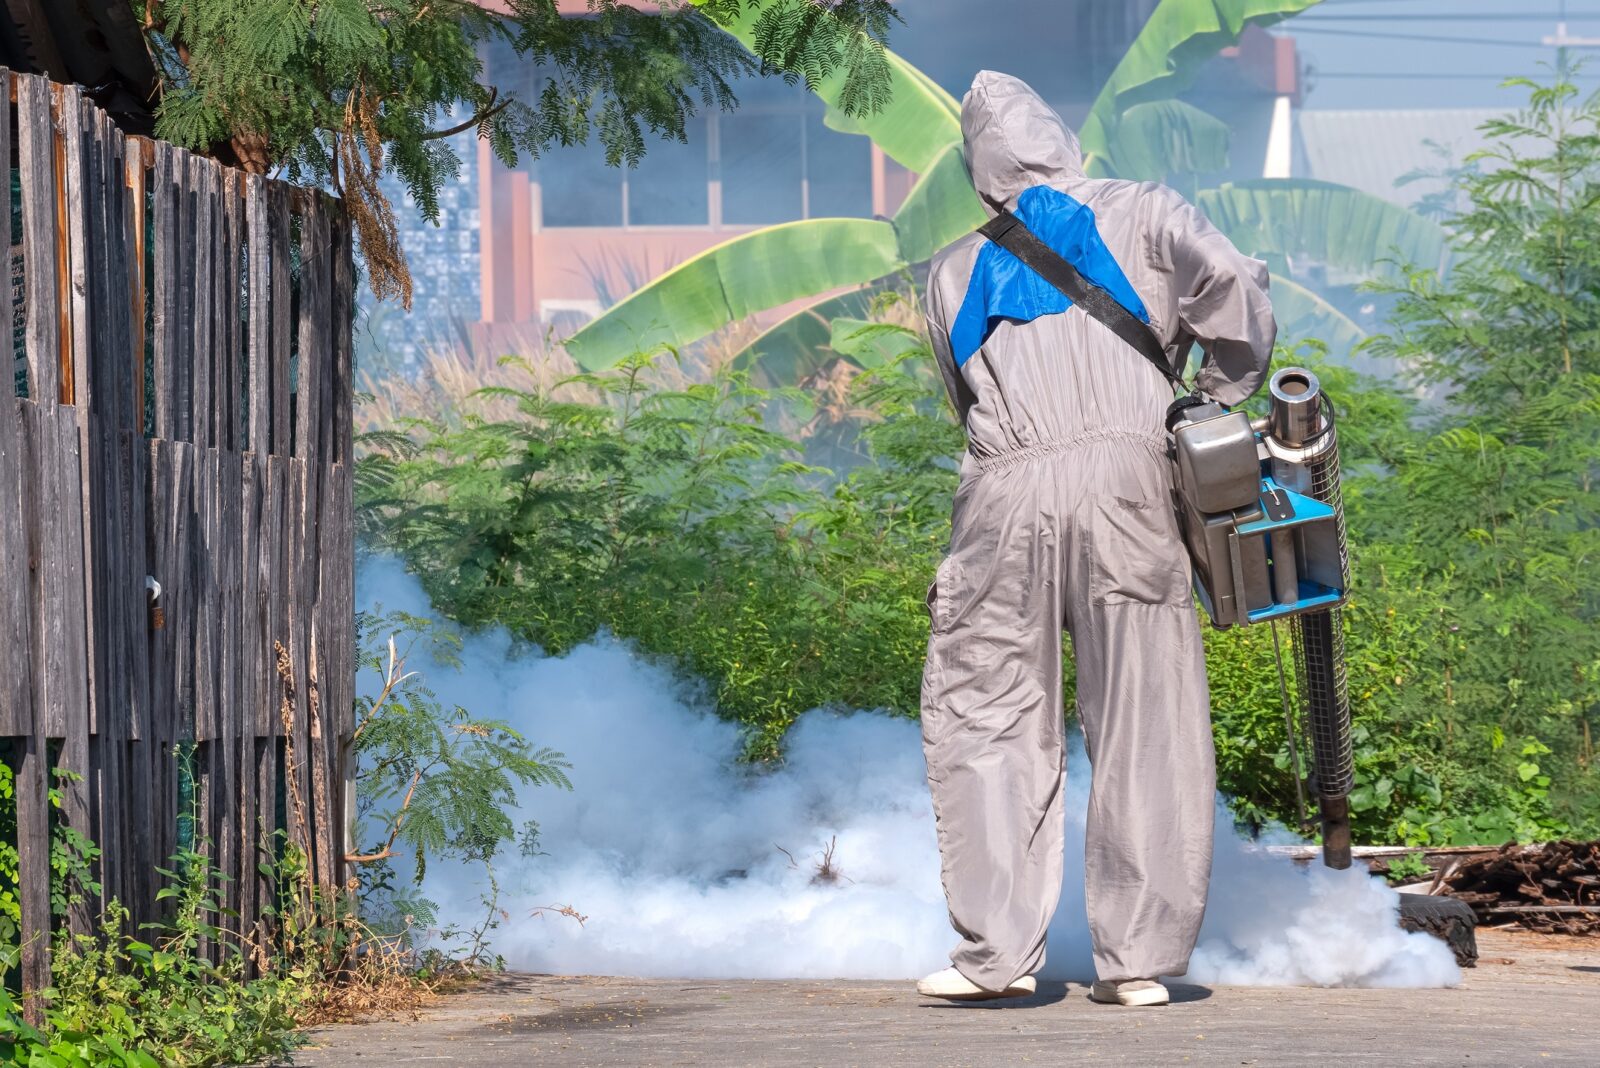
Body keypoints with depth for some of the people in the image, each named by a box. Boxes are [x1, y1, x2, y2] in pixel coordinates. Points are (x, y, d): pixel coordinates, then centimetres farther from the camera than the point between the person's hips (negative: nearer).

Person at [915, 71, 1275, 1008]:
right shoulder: (1142, 216, 14)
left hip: (1005, 495, 1)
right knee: (1144, 732, 2)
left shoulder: (956, 274, 21)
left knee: (986, 720, 8)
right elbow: (1234, 283, -2)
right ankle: (1137, 958, 0)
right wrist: (1218, 403, 9)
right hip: (1127, 473, -1)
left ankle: (999, 949, 2)